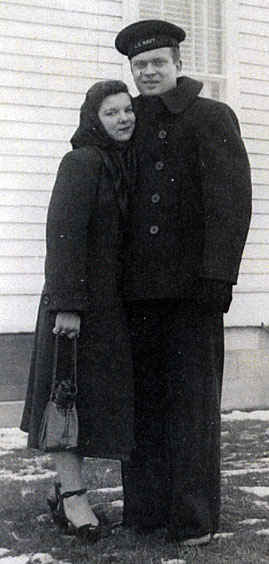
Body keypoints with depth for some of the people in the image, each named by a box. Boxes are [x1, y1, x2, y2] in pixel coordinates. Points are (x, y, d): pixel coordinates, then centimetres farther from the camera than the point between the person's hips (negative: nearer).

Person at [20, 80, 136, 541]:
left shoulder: (125, 163, 13)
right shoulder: (82, 162, -12)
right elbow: (64, 233, -19)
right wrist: (67, 304, -23)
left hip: (110, 299, 8)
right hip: (78, 298, -8)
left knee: (96, 392, 12)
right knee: (71, 389, -1)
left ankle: (66, 487, 24)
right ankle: (73, 497, 8)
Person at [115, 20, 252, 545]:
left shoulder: (213, 117, 4)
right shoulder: (131, 126, 18)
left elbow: (231, 201, -6)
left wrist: (216, 275, -15)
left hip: (191, 285, -4)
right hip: (140, 286, 5)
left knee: (191, 397, 0)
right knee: (143, 397, 7)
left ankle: (194, 516, 9)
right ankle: (145, 506, 17)